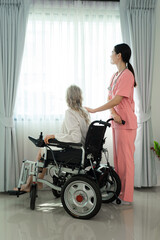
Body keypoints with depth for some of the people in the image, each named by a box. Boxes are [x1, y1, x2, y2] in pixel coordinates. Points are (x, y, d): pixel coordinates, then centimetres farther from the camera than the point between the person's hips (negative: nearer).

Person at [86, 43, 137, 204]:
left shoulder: (127, 75, -14)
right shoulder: (115, 76, 16)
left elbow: (116, 100, -20)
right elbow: (110, 98, 8)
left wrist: (94, 110, -15)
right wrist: (113, 113, -13)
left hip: (126, 122, -9)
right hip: (116, 121, 9)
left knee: (126, 158, -4)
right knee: (117, 157, 13)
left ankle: (127, 196, 4)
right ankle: (119, 191, 22)